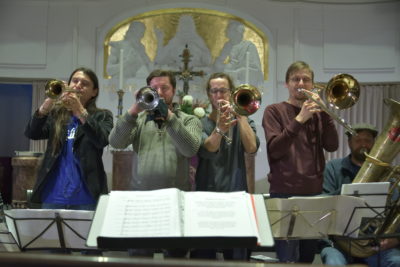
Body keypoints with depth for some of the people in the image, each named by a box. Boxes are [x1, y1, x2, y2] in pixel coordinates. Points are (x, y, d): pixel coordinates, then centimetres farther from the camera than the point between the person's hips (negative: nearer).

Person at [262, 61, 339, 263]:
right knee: (288, 260, -7)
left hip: (314, 192, 5)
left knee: (308, 256, 12)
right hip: (285, 192, -4)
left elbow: (332, 146, 0)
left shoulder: (317, 112, 13)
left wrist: (324, 111, -8)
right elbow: (274, 151, -12)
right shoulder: (274, 111, 1)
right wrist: (299, 119, -18)